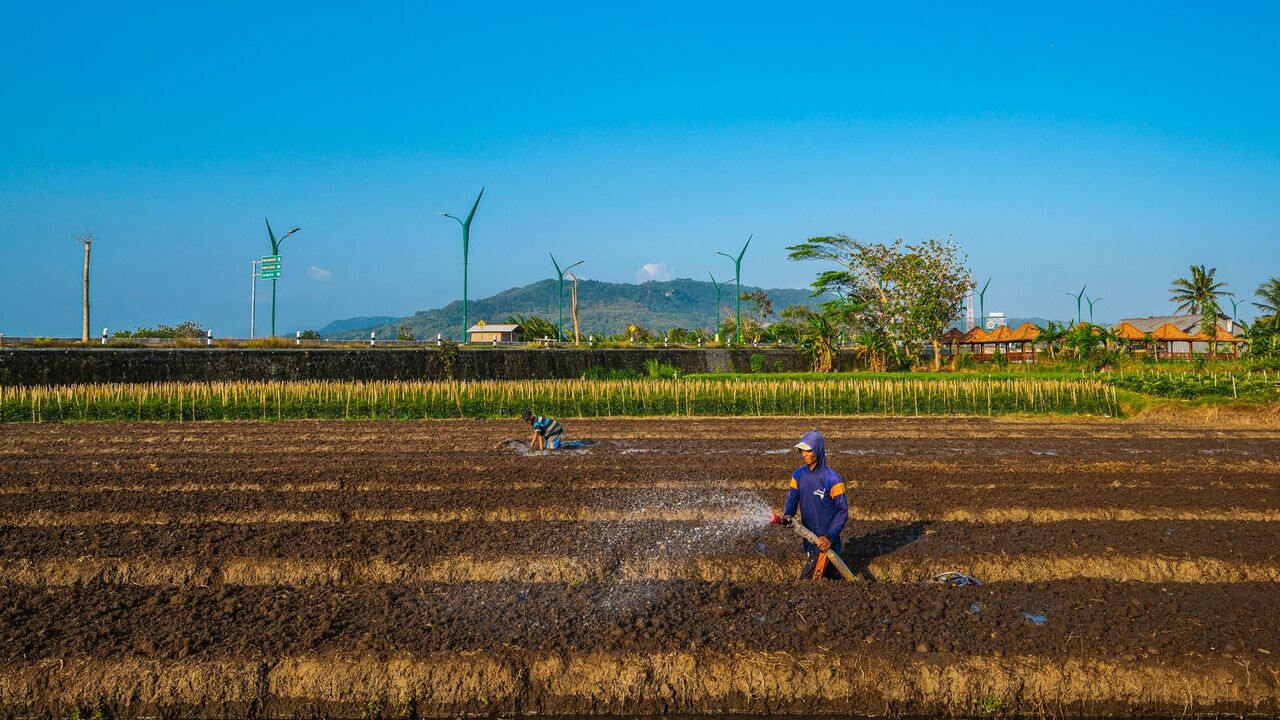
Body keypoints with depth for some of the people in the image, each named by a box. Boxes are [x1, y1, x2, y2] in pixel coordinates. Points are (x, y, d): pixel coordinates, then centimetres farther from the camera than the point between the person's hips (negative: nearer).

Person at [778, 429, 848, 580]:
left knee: (806, 580, -10)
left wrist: (830, 537, -19)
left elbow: (843, 511, -11)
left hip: (825, 542, -6)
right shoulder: (798, 475, 3)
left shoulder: (832, 480, -15)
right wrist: (788, 516, -20)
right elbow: (792, 500, 3)